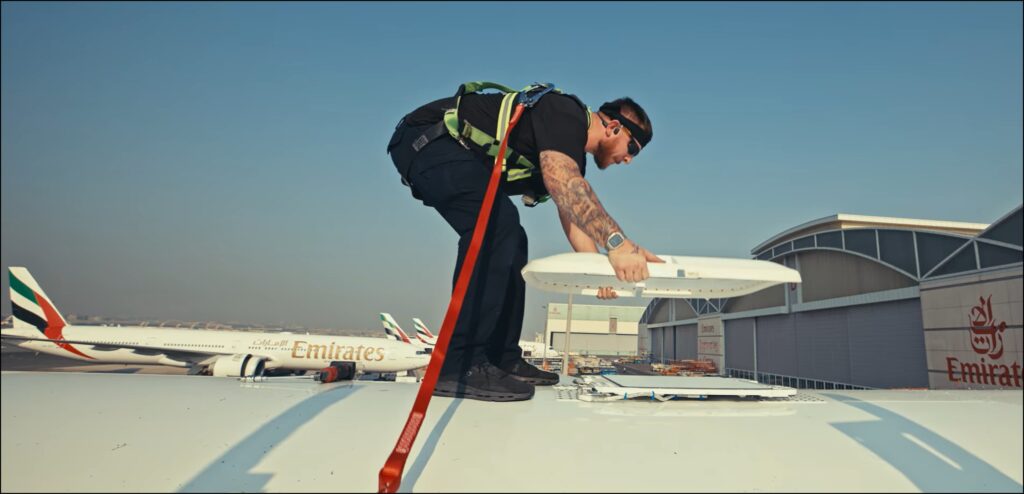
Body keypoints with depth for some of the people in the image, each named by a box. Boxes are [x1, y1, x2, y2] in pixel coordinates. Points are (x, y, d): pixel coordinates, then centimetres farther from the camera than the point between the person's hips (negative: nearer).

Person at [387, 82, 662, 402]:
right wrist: (616, 240, -43)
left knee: (509, 241, 10)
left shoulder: (573, 155, 15)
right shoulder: (566, 114, -16)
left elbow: (574, 214, 16)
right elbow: (560, 181, -35)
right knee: (498, 222, -28)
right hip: (425, 138, -11)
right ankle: (460, 367, -27)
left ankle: (502, 360, 10)